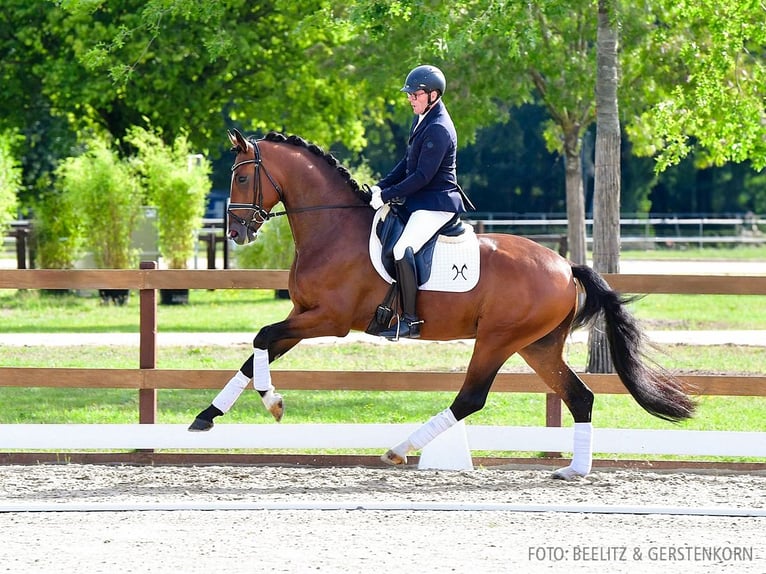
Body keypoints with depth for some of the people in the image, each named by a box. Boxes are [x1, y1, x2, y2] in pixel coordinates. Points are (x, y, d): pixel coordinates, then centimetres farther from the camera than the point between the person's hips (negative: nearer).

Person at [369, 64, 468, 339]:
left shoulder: (438, 129, -19)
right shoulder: (422, 121, 13)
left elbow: (423, 176, -21)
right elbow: (407, 163, 19)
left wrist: (387, 195, -18)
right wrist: (380, 186, 7)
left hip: (437, 203, -11)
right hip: (421, 201, 11)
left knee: (402, 249, -27)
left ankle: (410, 320, -24)